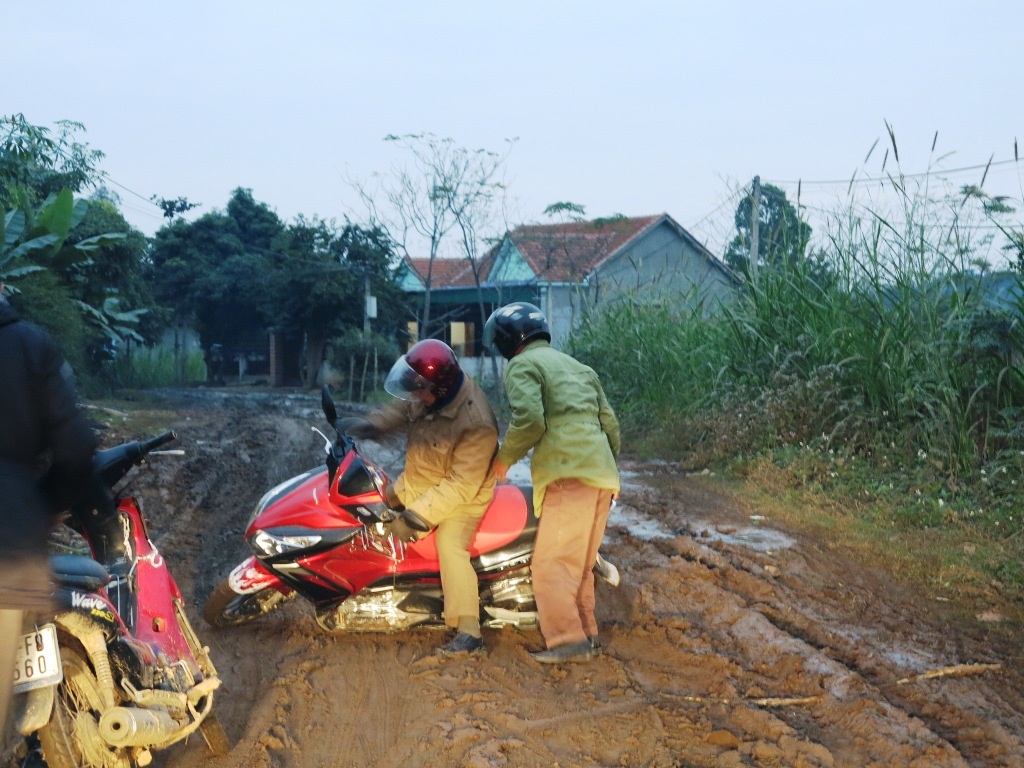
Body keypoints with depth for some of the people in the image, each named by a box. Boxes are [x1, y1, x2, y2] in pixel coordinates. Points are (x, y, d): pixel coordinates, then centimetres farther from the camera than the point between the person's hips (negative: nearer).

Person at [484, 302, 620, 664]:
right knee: (581, 562, 16)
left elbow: (529, 419, -14)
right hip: (602, 474, 9)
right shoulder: (578, 366, 27)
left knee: (553, 562, -8)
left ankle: (568, 640, -13)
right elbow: (610, 422, 23)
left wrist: (505, 457, 0)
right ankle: (587, 635, 18)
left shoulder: (522, 365, 2)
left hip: (569, 474, -8)